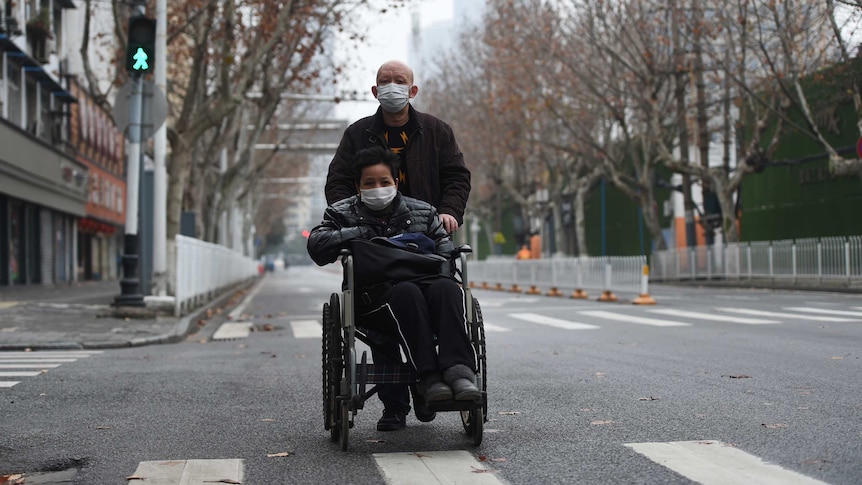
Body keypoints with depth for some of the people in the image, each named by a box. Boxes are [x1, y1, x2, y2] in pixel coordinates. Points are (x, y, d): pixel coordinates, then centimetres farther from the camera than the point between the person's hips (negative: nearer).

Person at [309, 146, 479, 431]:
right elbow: (316, 246, 1)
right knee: (405, 293, -38)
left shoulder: (423, 213, 20)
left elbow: (446, 252, 16)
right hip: (371, 298, -2)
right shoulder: (343, 214, 16)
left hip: (422, 282, 2)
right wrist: (360, 233, -4)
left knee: (447, 288, -33)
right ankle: (428, 377, -48)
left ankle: (459, 370, -50)